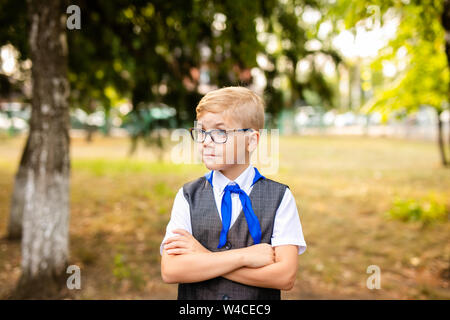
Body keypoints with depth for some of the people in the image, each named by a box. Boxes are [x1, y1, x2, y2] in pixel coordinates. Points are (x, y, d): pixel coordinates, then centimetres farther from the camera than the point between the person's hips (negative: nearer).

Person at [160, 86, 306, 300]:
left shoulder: (280, 197, -9)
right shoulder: (188, 196, -4)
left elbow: (286, 276, -18)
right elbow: (170, 271, -15)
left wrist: (205, 258, -18)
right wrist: (245, 256, -21)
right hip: (194, 300, 1)